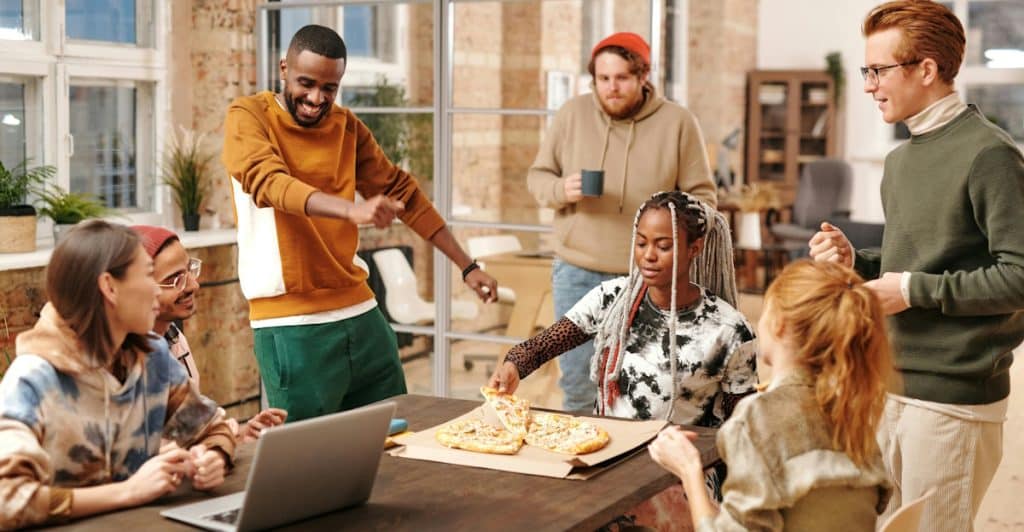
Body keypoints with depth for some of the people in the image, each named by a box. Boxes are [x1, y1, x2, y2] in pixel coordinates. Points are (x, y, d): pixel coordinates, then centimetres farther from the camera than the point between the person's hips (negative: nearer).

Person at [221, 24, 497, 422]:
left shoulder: (346, 126, 10)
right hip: (290, 325, -5)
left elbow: (402, 192, 15)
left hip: (359, 312, 5)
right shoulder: (247, 117, -6)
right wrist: (352, 209, -41)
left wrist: (467, 266, 12)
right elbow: (271, 183, -24)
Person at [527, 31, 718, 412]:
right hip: (578, 274, 2)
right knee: (578, 390, 9)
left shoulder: (678, 123, -2)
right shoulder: (573, 114, 1)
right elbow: (537, 177, 8)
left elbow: (702, 197, 2)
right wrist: (561, 190, -14)